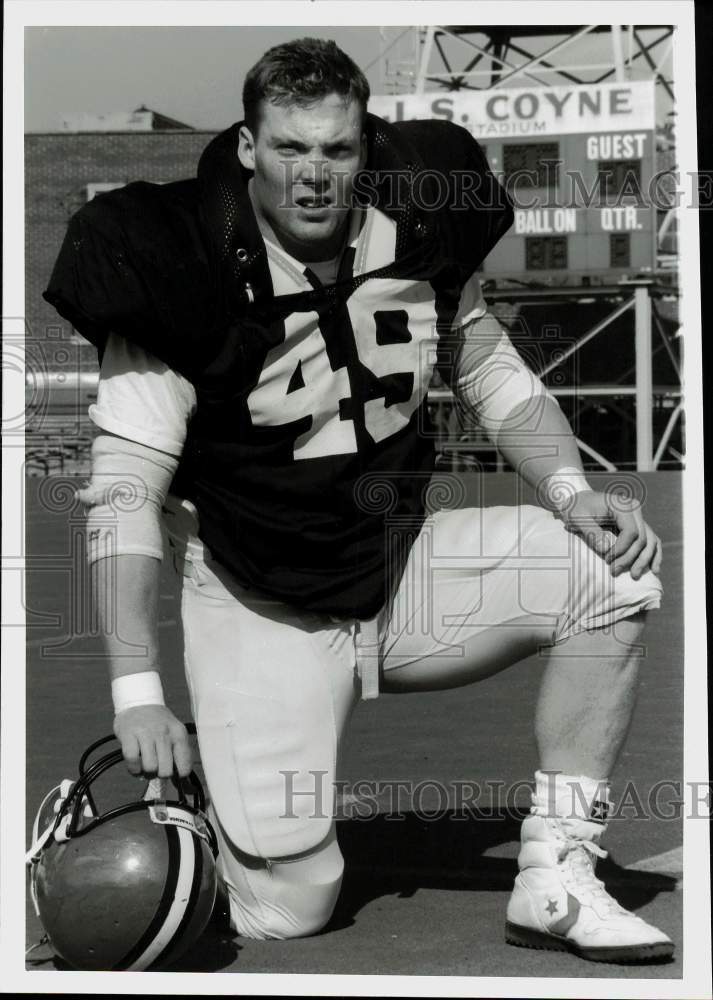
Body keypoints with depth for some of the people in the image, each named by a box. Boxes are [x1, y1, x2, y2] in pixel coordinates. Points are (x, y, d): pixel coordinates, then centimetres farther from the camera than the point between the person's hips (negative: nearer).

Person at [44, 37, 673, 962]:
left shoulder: (418, 228, -5)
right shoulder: (184, 268, -18)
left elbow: (490, 373, 12)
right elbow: (124, 492, -19)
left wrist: (571, 492, -7)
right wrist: (137, 692, -27)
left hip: (402, 556, 5)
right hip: (263, 606, -4)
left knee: (619, 566, -17)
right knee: (286, 911, -13)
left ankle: (555, 879, -8)